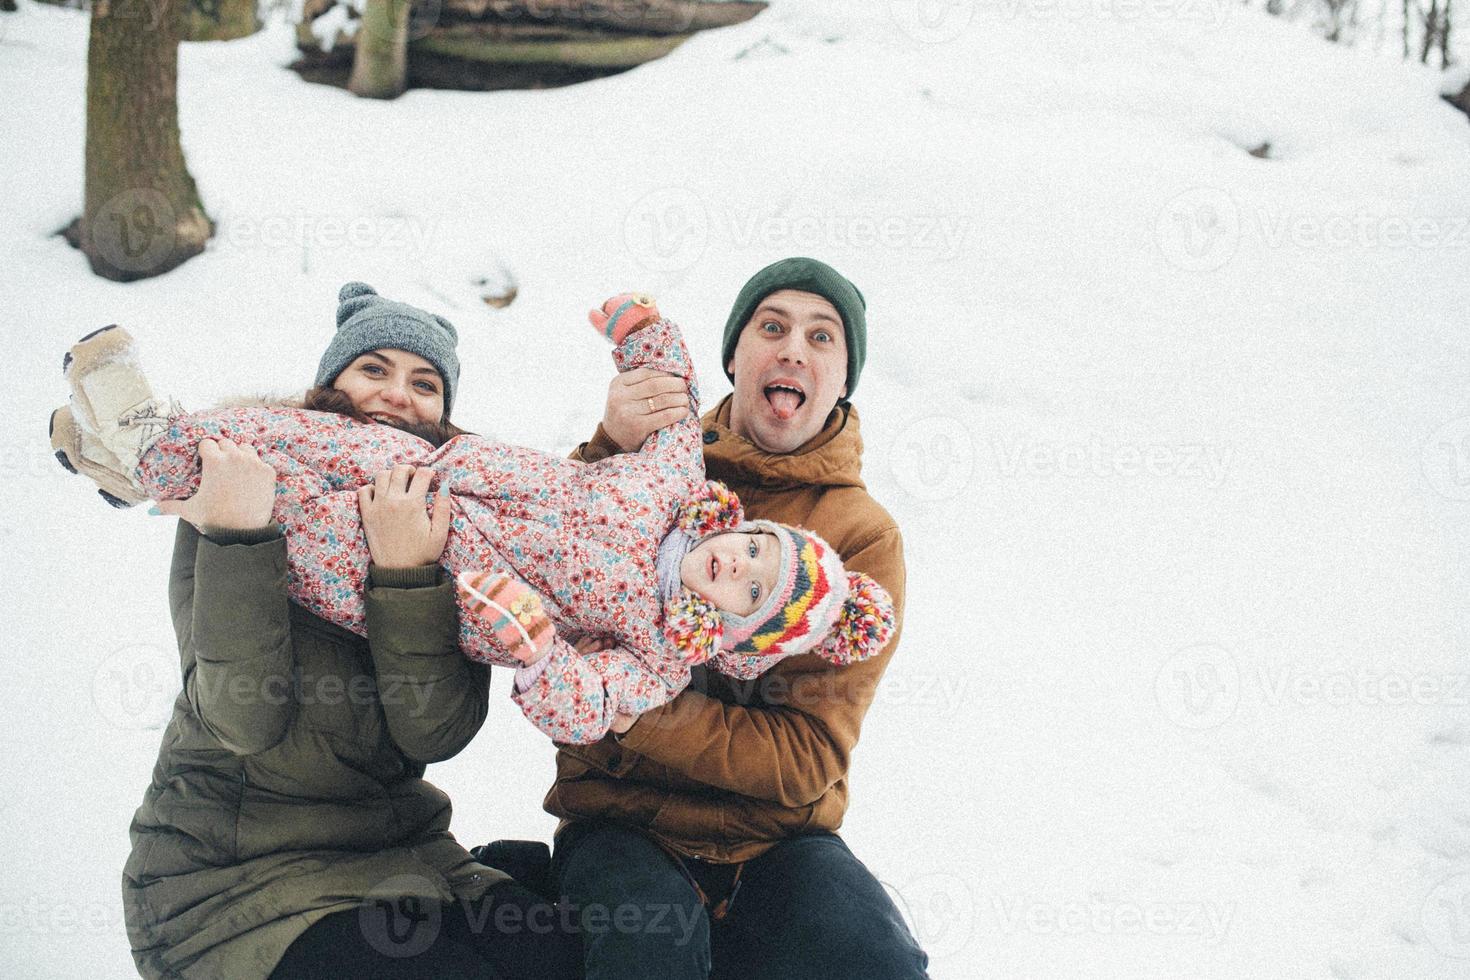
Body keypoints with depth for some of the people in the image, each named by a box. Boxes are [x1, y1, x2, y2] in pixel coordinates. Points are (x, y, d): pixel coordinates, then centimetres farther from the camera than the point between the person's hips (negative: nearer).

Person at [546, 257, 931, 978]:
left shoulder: (863, 538, 1)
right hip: (621, 820, -1)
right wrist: (607, 455, -22)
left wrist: (628, 715, -21)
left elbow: (808, 754, -8)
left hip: (775, 834, 2)